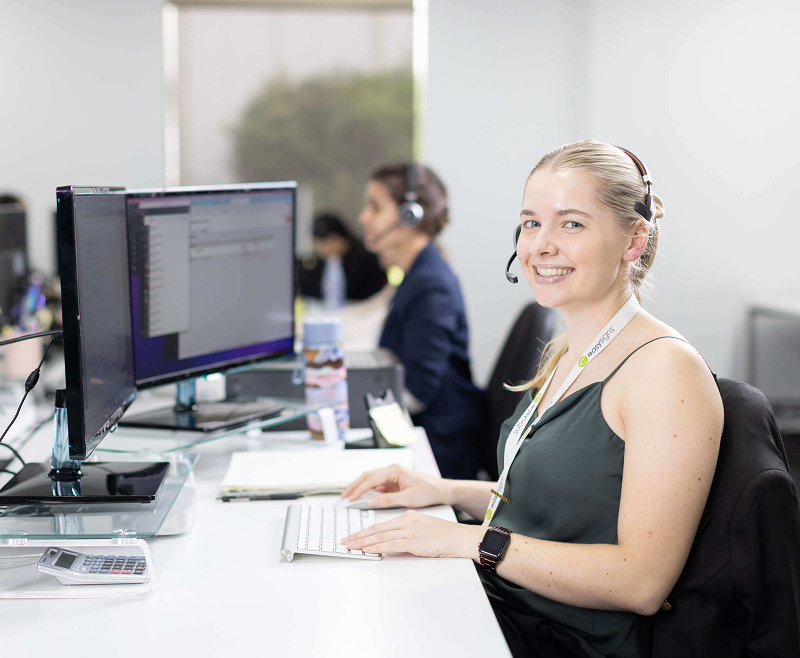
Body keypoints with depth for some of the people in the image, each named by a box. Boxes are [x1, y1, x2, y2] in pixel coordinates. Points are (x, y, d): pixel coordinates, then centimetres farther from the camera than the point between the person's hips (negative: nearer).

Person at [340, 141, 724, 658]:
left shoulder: (667, 370, -18)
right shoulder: (567, 354, 11)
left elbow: (642, 582, -23)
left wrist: (471, 540, -23)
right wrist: (447, 492, 7)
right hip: (494, 609, 8)